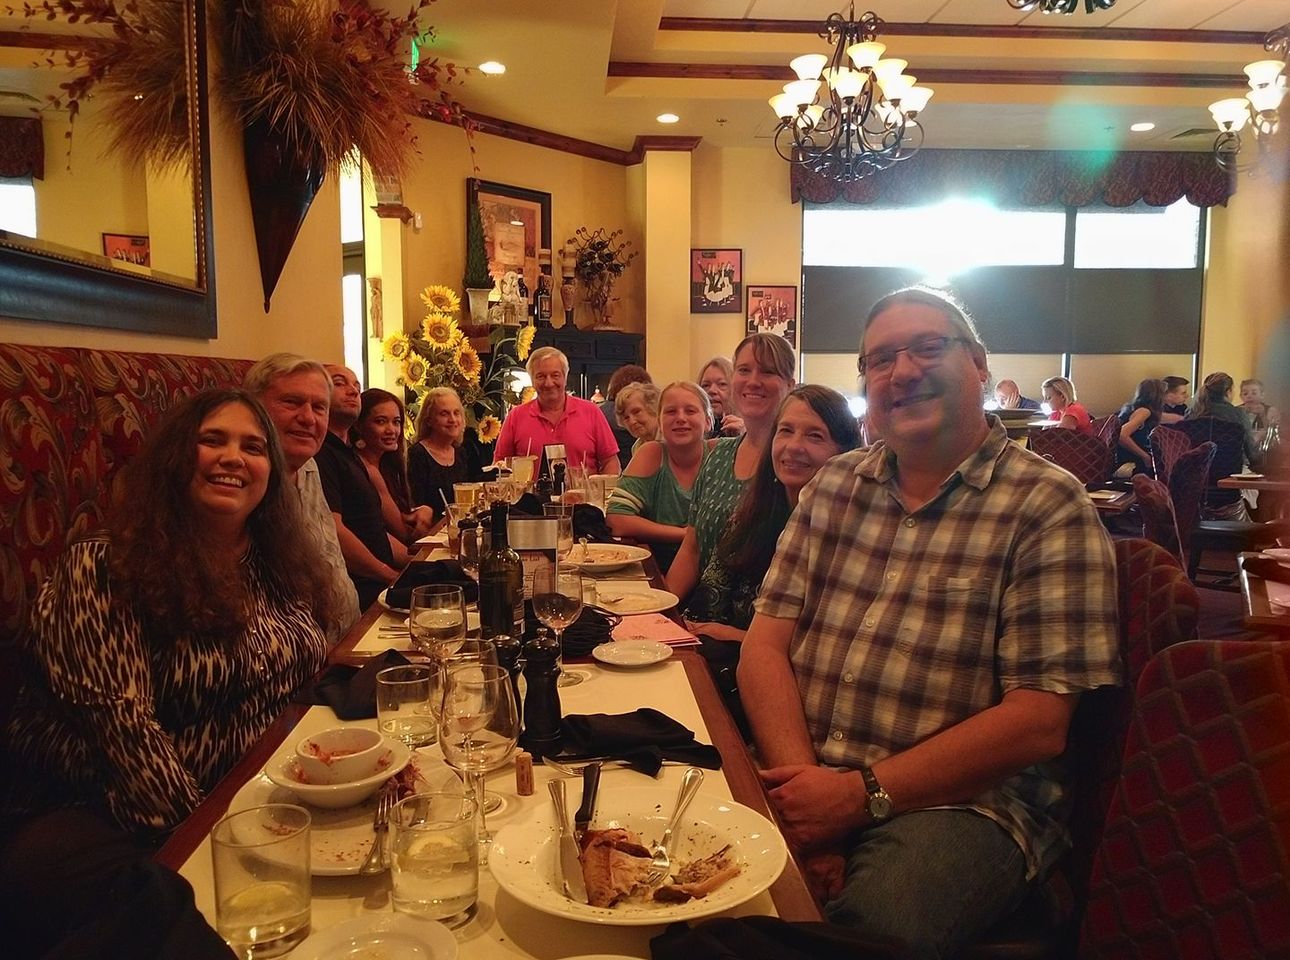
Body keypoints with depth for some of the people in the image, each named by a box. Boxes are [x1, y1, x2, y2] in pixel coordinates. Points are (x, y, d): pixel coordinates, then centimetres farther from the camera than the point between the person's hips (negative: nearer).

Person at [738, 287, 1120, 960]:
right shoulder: (833, 486, 11)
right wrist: (801, 777, -12)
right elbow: (767, 644, 4)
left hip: (963, 799, -3)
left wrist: (864, 794, -16)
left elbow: (1038, 721, -11)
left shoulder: (1048, 507, -5)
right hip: (803, 777, 4)